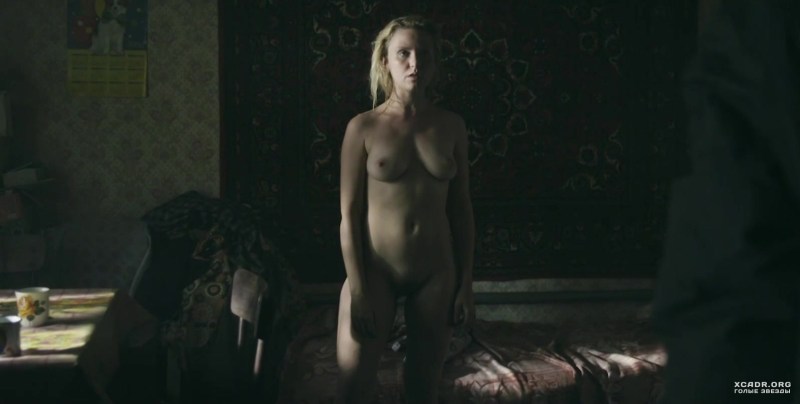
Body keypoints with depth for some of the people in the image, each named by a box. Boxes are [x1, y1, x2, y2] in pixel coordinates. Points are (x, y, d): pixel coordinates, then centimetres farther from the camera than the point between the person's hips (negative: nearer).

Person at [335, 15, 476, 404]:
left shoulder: (451, 126, 2)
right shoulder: (363, 127, -6)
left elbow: (461, 209, 6)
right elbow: (349, 214, -7)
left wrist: (466, 283, 3)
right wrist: (357, 290, -12)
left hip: (435, 273, 3)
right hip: (376, 270, -3)